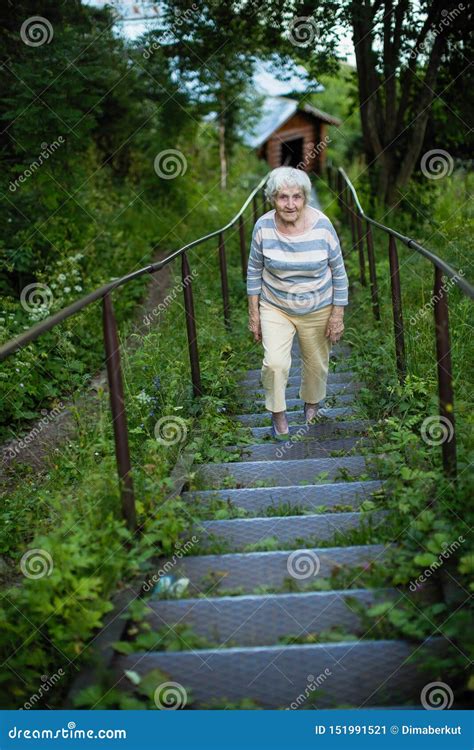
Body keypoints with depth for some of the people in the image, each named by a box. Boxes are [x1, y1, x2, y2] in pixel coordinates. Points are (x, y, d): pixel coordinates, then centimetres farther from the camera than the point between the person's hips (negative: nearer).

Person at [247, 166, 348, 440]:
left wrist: (338, 314, -8)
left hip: (317, 310, 0)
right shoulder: (263, 226, -16)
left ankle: (312, 403, 46)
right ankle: (278, 412, 12)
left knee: (316, 363, 16)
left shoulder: (322, 226, -19)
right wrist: (254, 312, -2)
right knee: (275, 363, -14)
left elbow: (339, 272, -9)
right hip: (275, 307, 0)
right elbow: (255, 270, -3)